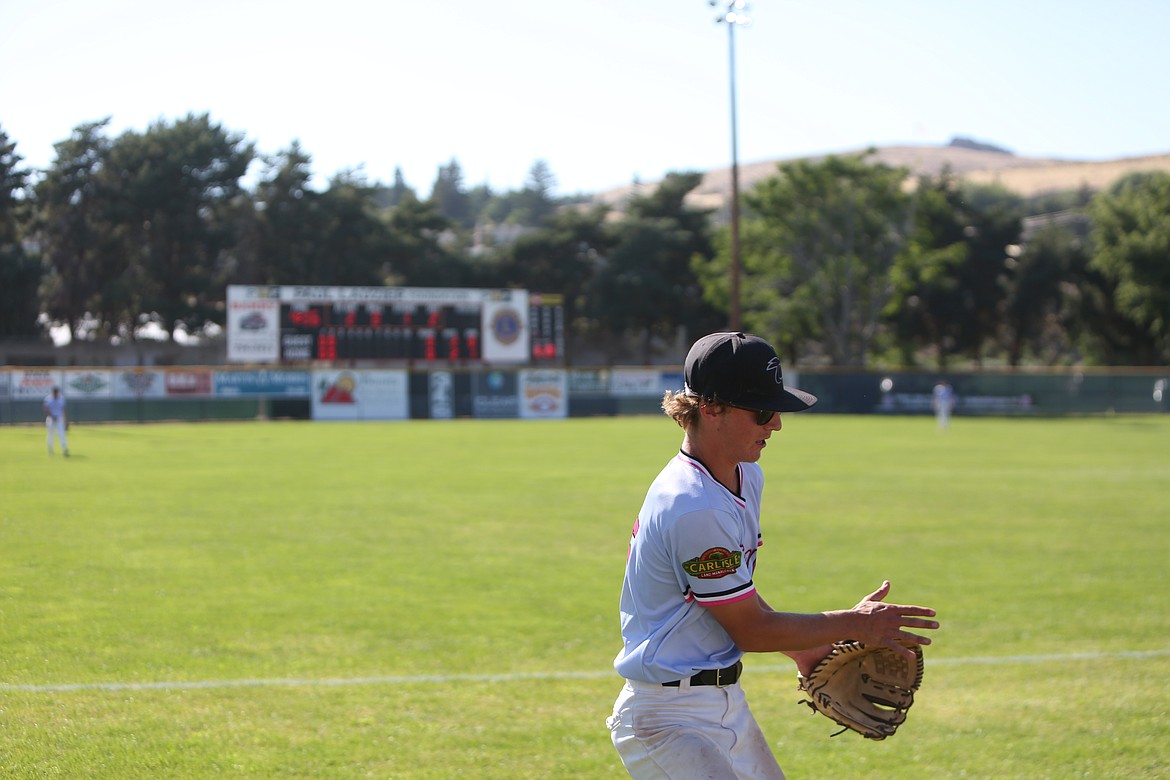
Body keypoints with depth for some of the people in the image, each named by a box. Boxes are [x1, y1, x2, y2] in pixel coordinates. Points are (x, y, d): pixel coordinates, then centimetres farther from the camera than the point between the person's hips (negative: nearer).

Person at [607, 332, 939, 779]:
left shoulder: (747, 477, 7)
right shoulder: (694, 508, -25)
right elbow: (750, 630, -16)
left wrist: (801, 650, 12)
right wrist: (854, 625, -8)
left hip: (728, 705, 10)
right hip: (668, 721, -10)